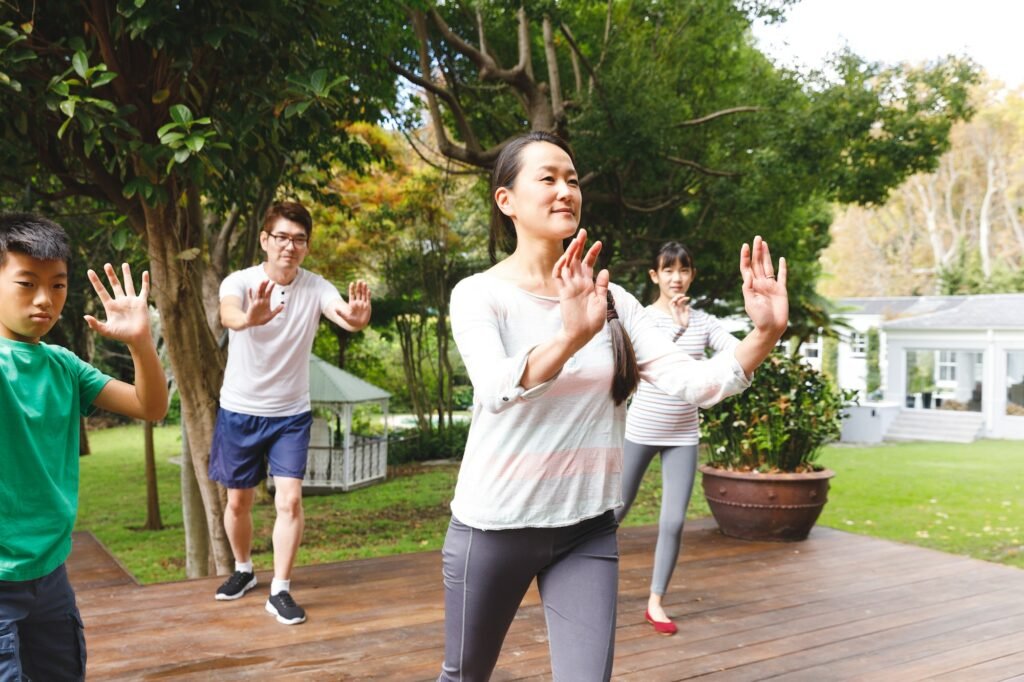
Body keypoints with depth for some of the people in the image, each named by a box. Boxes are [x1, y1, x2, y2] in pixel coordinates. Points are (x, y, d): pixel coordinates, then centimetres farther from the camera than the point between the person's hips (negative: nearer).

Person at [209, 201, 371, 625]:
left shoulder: (315, 288, -10)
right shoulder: (240, 281, -15)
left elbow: (345, 317, -30)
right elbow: (228, 315, -37)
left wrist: (358, 319, -56)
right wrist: (250, 317, -62)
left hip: (290, 414, 0)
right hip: (239, 411, 0)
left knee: (289, 500, -8)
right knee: (238, 501, 13)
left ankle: (280, 591, 6)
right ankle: (243, 570, 38)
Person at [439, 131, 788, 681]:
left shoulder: (612, 301, 1)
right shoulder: (478, 294, -11)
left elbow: (692, 382, -9)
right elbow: (498, 387, -31)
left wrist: (765, 334, -25)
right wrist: (570, 337, -49)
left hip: (588, 529, 3)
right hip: (493, 526, -2)